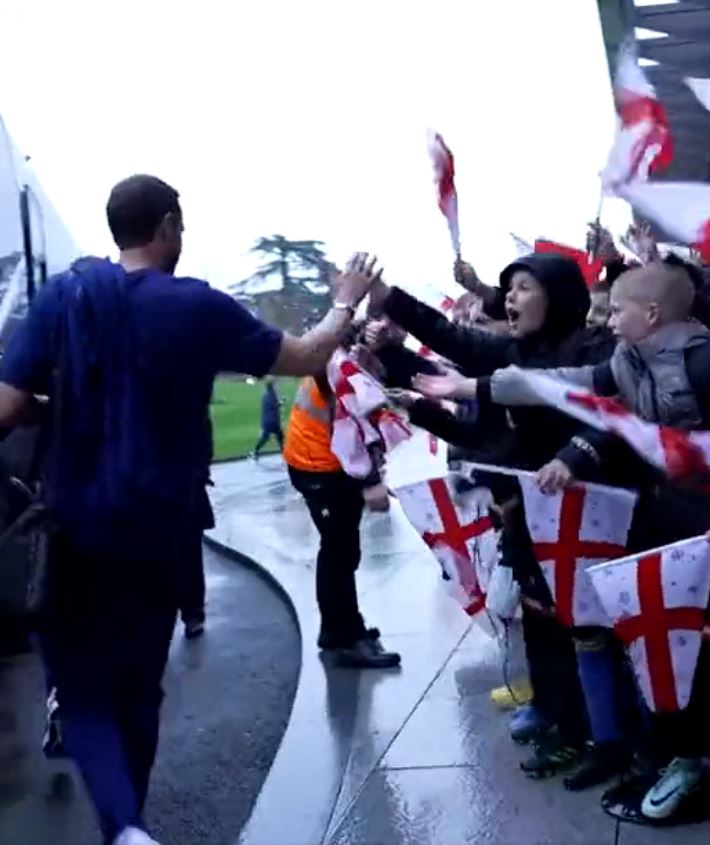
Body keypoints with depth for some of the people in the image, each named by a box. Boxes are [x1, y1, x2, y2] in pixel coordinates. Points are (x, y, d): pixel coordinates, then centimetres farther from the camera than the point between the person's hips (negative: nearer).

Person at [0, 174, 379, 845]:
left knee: (80, 683, 9)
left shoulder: (63, 294, -5)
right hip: (157, 529, 1)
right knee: (137, 684, 18)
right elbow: (306, 358, 3)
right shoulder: (197, 306, -7)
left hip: (75, 528, 0)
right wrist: (345, 304, 20)